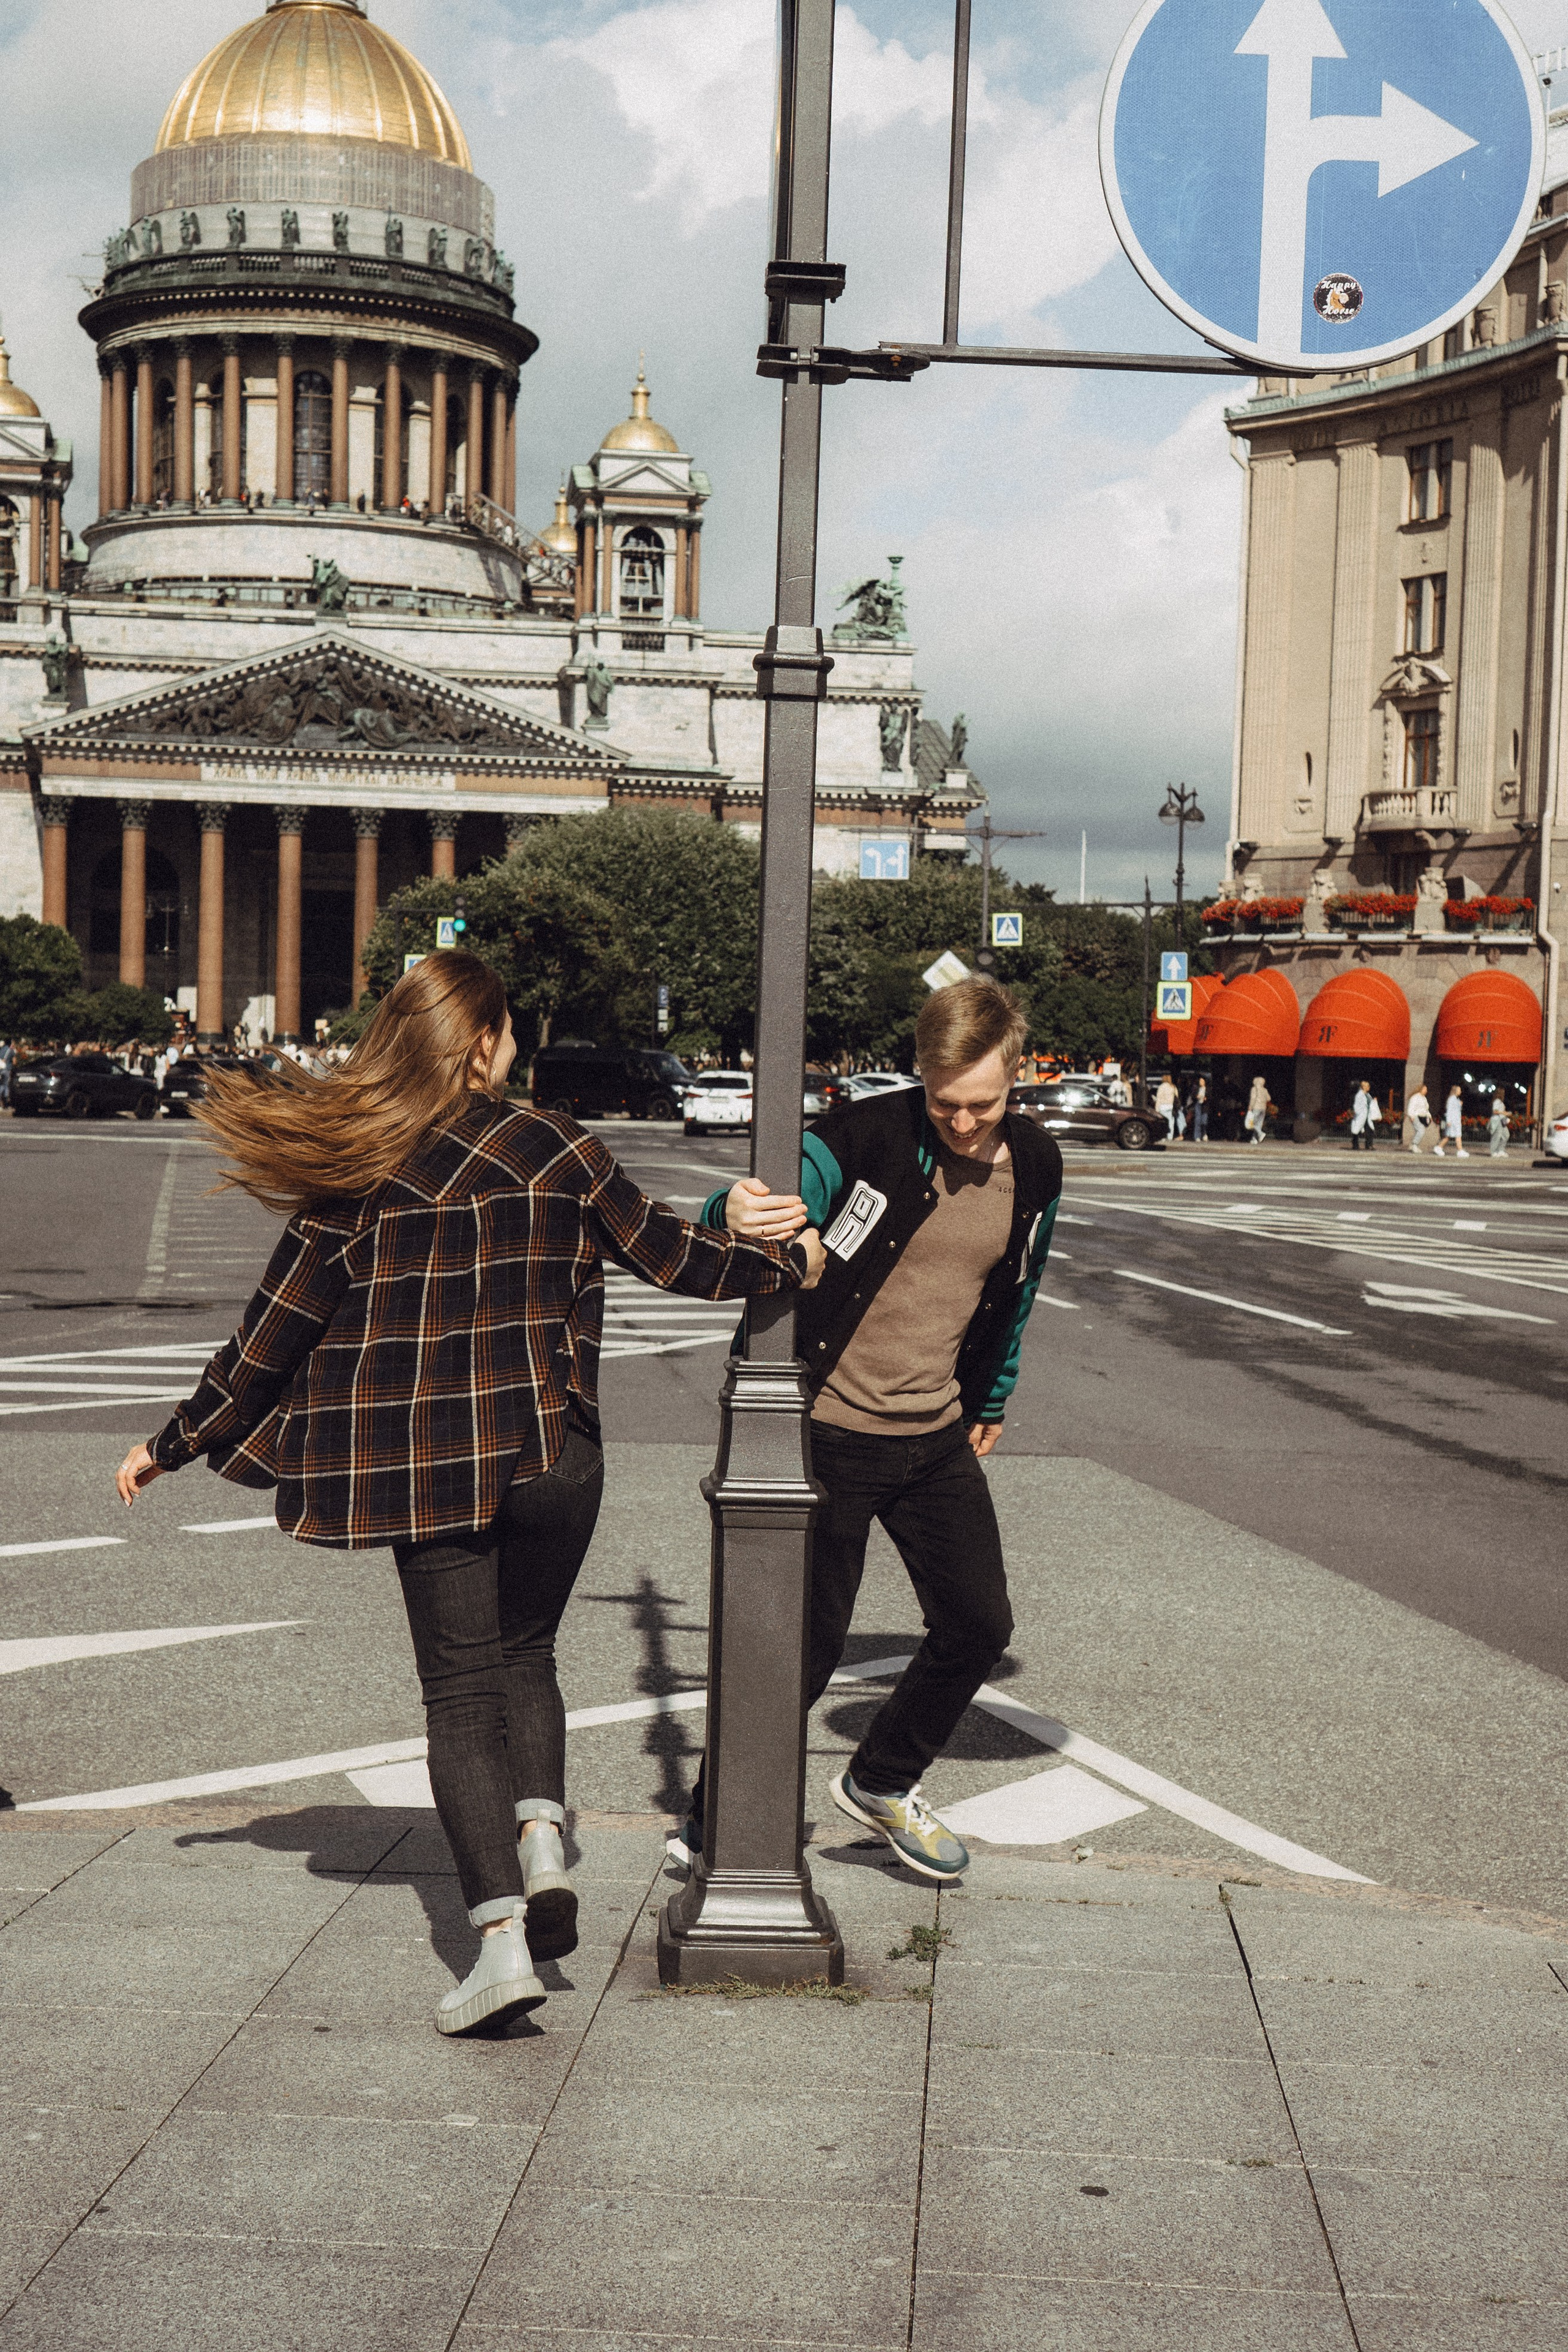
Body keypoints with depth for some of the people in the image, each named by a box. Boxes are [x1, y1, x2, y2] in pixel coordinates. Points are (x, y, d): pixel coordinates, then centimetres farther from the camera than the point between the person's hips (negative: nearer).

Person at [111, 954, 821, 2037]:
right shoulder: (552, 1147, -2)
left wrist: (177, 1444, 14)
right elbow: (667, 1251, 7)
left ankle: (502, 1934, -5)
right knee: (525, 1657, 22)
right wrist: (789, 1262, 25)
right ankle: (542, 1844, 1)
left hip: (419, 1463, 0)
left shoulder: (351, 1172, -1)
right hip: (549, 1449, 0)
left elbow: (276, 1329, 2)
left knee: (460, 1691, 6)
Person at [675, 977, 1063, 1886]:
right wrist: (736, 1216, -51)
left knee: (980, 1624, 9)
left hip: (937, 1437, 6)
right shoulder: (857, 1141, -18)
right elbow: (767, 1214, -27)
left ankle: (883, 1784, 32)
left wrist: (990, 1403, 24)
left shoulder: (1034, 1166, 0)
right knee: (807, 1646, -3)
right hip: (829, 1433, -6)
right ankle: (716, 1826, 17)